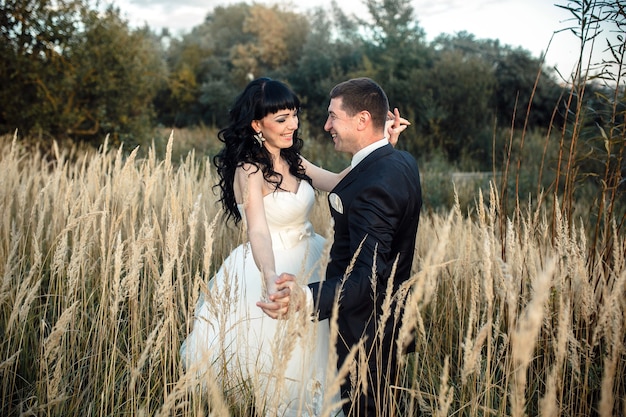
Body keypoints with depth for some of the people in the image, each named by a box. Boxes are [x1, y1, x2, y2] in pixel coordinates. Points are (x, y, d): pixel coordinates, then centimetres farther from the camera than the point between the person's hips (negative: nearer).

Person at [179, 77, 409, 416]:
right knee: (285, 370, 9)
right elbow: (258, 231, -35)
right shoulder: (249, 170, -21)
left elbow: (337, 181, 5)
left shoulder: (292, 160, 2)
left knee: (314, 361, 21)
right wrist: (271, 281, -53)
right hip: (273, 273, -7)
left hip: (306, 267, 7)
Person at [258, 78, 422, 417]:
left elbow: (368, 277, -35)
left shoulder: (372, 186, -31)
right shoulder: (403, 162, -1)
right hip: (389, 311, 9)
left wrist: (307, 297, -49)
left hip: (363, 322, -9)